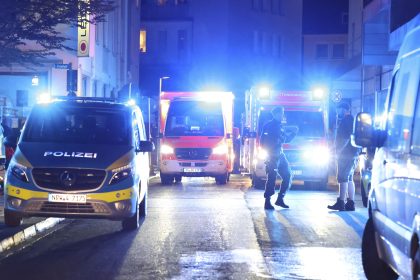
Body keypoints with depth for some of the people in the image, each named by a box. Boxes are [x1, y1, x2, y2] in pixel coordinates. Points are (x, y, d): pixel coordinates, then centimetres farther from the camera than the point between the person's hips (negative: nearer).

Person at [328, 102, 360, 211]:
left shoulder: (346, 120, -13)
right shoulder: (351, 120, 19)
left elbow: (346, 137, -21)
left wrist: (339, 149, -19)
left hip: (346, 153, -11)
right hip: (352, 154, 11)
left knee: (343, 178, -11)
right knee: (349, 179, 13)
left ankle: (341, 203, -14)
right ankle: (350, 203, 13)